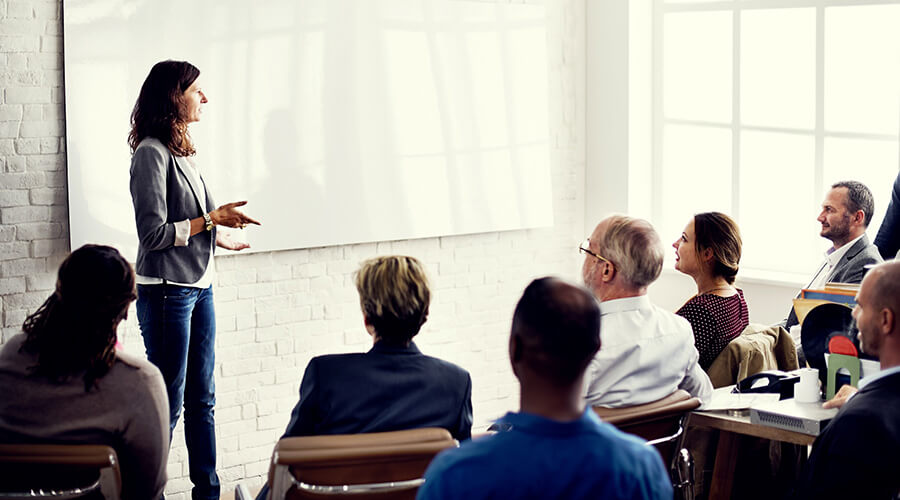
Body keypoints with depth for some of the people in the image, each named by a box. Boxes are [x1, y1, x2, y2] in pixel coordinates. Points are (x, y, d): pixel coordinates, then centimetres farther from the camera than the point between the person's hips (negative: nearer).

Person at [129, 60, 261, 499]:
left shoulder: (181, 150, 11)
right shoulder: (151, 153, -14)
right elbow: (153, 233, -17)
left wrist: (219, 237, 26)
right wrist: (210, 219, -15)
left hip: (198, 286, 9)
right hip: (166, 291, -9)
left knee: (202, 398, 12)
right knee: (167, 402, -3)